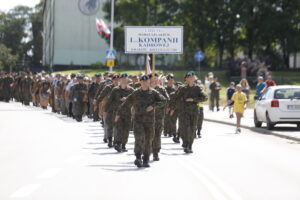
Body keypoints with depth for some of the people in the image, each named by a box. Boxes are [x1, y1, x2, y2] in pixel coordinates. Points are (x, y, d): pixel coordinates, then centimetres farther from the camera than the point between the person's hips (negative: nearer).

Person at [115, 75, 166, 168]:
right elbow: (126, 103, 13)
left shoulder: (153, 93, 5)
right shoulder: (135, 93, 7)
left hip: (149, 121, 1)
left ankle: (146, 160, 12)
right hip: (138, 120, -1)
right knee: (139, 138, -19)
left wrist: (153, 105, -17)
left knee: (148, 140, 3)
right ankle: (138, 158, -21)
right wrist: (118, 114, 12)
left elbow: (163, 101, -3)